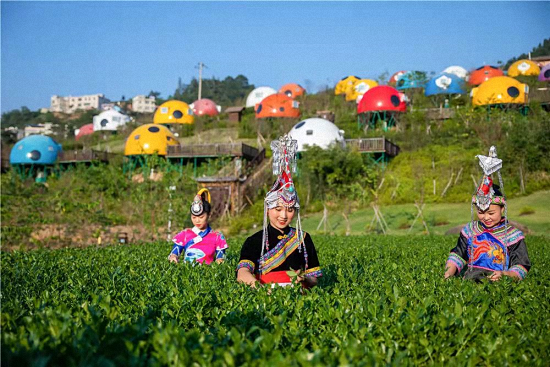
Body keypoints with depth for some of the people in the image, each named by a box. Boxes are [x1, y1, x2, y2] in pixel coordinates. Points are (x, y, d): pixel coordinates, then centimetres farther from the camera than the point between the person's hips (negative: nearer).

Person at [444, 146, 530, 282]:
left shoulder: (512, 234, 3)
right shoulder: (470, 230, 15)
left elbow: (521, 266, 2)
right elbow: (458, 255, 22)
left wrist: (504, 275, -19)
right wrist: (450, 271, 1)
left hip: (498, 285, -3)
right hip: (470, 279, 3)